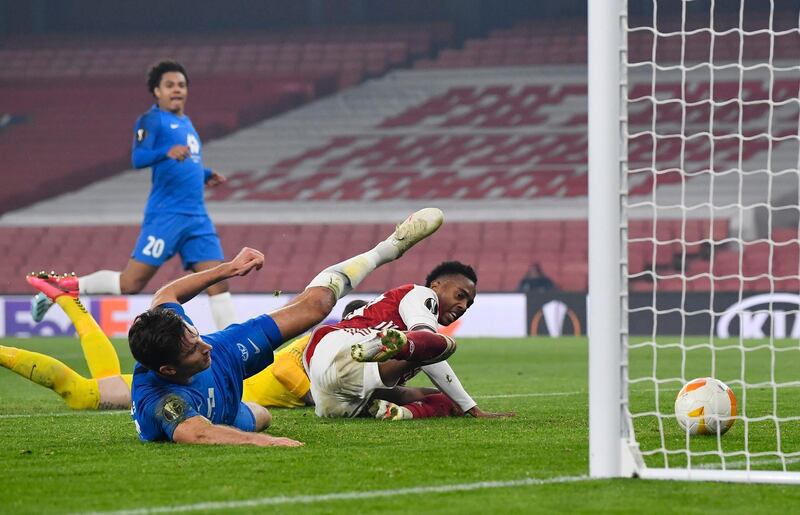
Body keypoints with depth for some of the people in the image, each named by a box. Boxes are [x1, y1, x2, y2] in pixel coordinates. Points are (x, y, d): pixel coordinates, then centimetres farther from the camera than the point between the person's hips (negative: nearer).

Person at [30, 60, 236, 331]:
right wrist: (167, 152, -34)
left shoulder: (186, 124, 22)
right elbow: (138, 158, -18)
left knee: (218, 282, -3)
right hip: (166, 215, -7)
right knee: (131, 283, -8)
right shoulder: (152, 120, -3)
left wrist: (205, 176, 20)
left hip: (197, 217, 7)